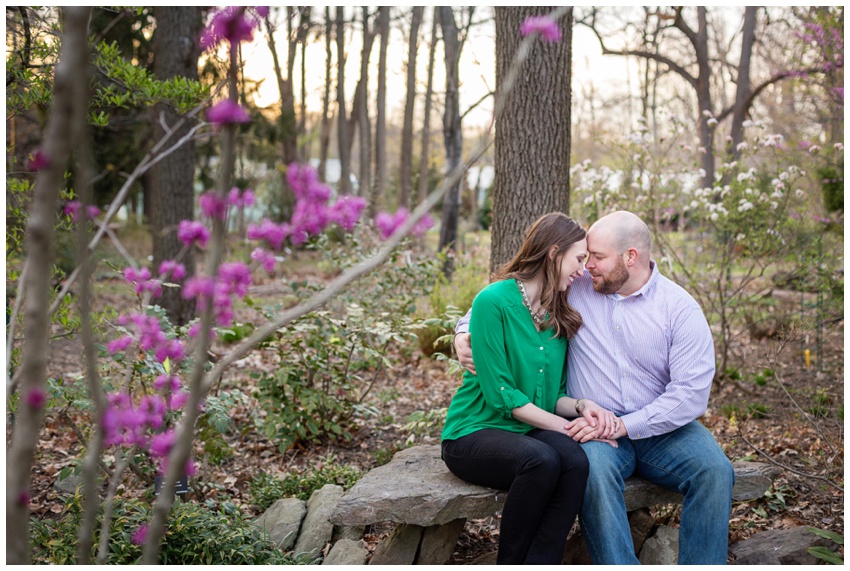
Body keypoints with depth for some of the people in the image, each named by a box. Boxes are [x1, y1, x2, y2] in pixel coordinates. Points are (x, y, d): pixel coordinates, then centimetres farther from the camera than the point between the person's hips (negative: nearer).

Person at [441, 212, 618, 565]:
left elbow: (554, 395, 14)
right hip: (475, 434, -5)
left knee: (575, 460, -28)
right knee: (541, 460, -35)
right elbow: (500, 394, -15)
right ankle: (510, 564, -16)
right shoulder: (494, 301, -11)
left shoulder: (559, 317, 11)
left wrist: (581, 406, -8)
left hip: (530, 431, 6)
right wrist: (567, 427, -15)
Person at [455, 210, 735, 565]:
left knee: (714, 470, -27)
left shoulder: (680, 309, -3)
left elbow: (690, 393, -11)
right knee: (594, 470, -34)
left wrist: (622, 425, -19)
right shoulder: (576, 287, 4)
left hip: (662, 428, 1)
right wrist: (464, 332, -2)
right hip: (595, 428, 0)